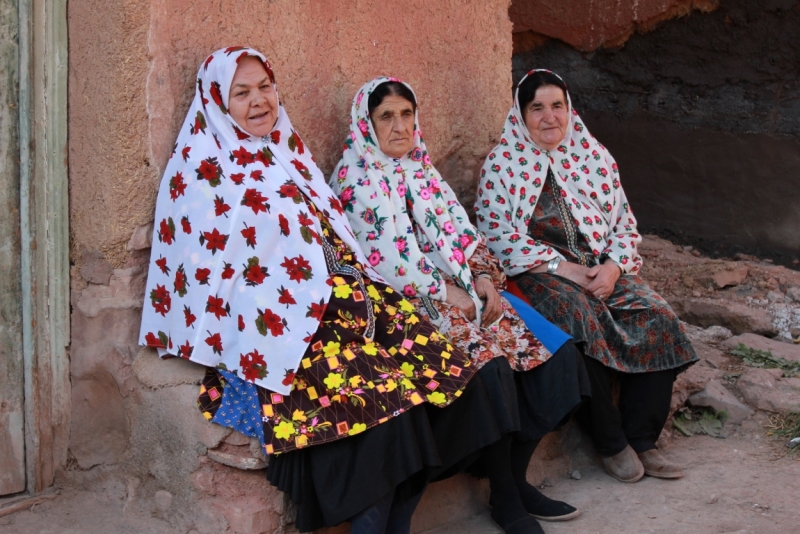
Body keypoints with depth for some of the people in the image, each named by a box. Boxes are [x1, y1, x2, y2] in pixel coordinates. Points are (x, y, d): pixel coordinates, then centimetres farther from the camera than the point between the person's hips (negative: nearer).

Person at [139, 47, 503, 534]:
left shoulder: (288, 156, 21)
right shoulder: (203, 172, -1)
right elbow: (212, 270, -7)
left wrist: (359, 286, 6)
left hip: (334, 301, 7)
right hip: (276, 327, -7)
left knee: (438, 365, -12)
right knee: (383, 391, -26)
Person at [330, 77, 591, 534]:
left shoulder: (423, 171, 20)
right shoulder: (357, 179, -3)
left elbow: (459, 230, 15)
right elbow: (390, 256, -13)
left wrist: (484, 277, -3)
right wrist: (447, 293, -15)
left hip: (464, 289, 7)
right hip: (410, 301, -7)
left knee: (556, 351, -8)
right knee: (488, 362, -30)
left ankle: (516, 476, 1)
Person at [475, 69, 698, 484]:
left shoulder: (593, 155, 11)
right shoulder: (502, 165, -2)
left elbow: (624, 221, 12)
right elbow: (501, 238, -9)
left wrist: (613, 266, -9)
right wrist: (566, 269, -16)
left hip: (602, 268, 5)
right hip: (538, 274, -4)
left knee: (657, 319, -18)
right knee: (579, 319, -33)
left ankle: (641, 439, -9)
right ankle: (611, 443, -18)